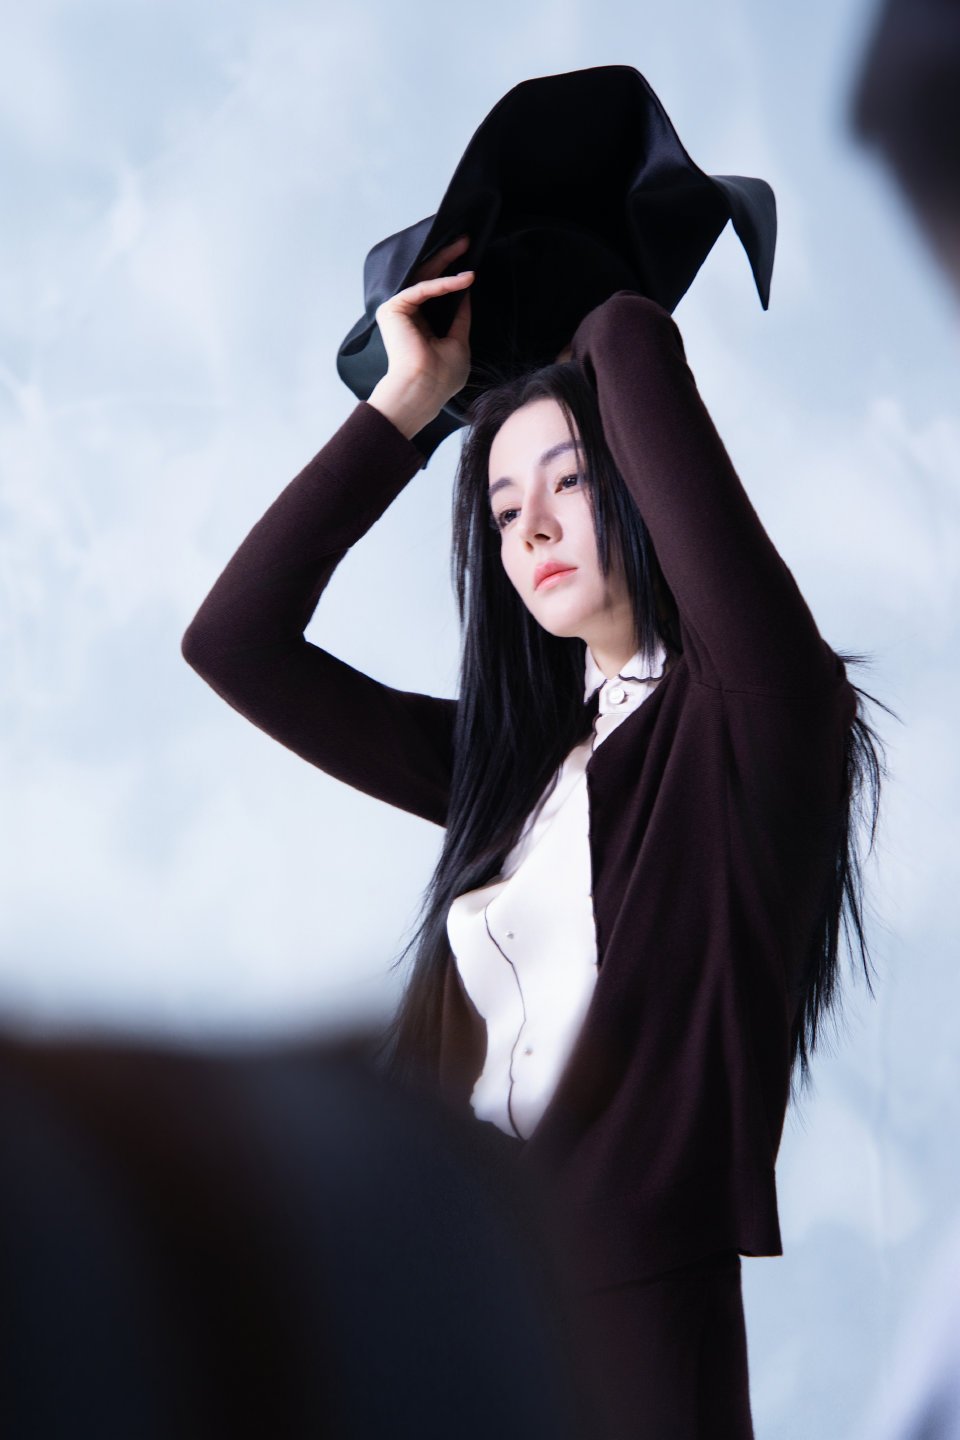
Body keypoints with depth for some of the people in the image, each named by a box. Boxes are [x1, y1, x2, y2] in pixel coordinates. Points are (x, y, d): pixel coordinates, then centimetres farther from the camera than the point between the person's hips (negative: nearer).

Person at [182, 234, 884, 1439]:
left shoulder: (753, 720, -6)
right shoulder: (511, 762, 12)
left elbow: (636, 352, -15)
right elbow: (232, 639, 10)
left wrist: (603, 334, 10)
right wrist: (404, 403, 12)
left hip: (639, 1324, -6)